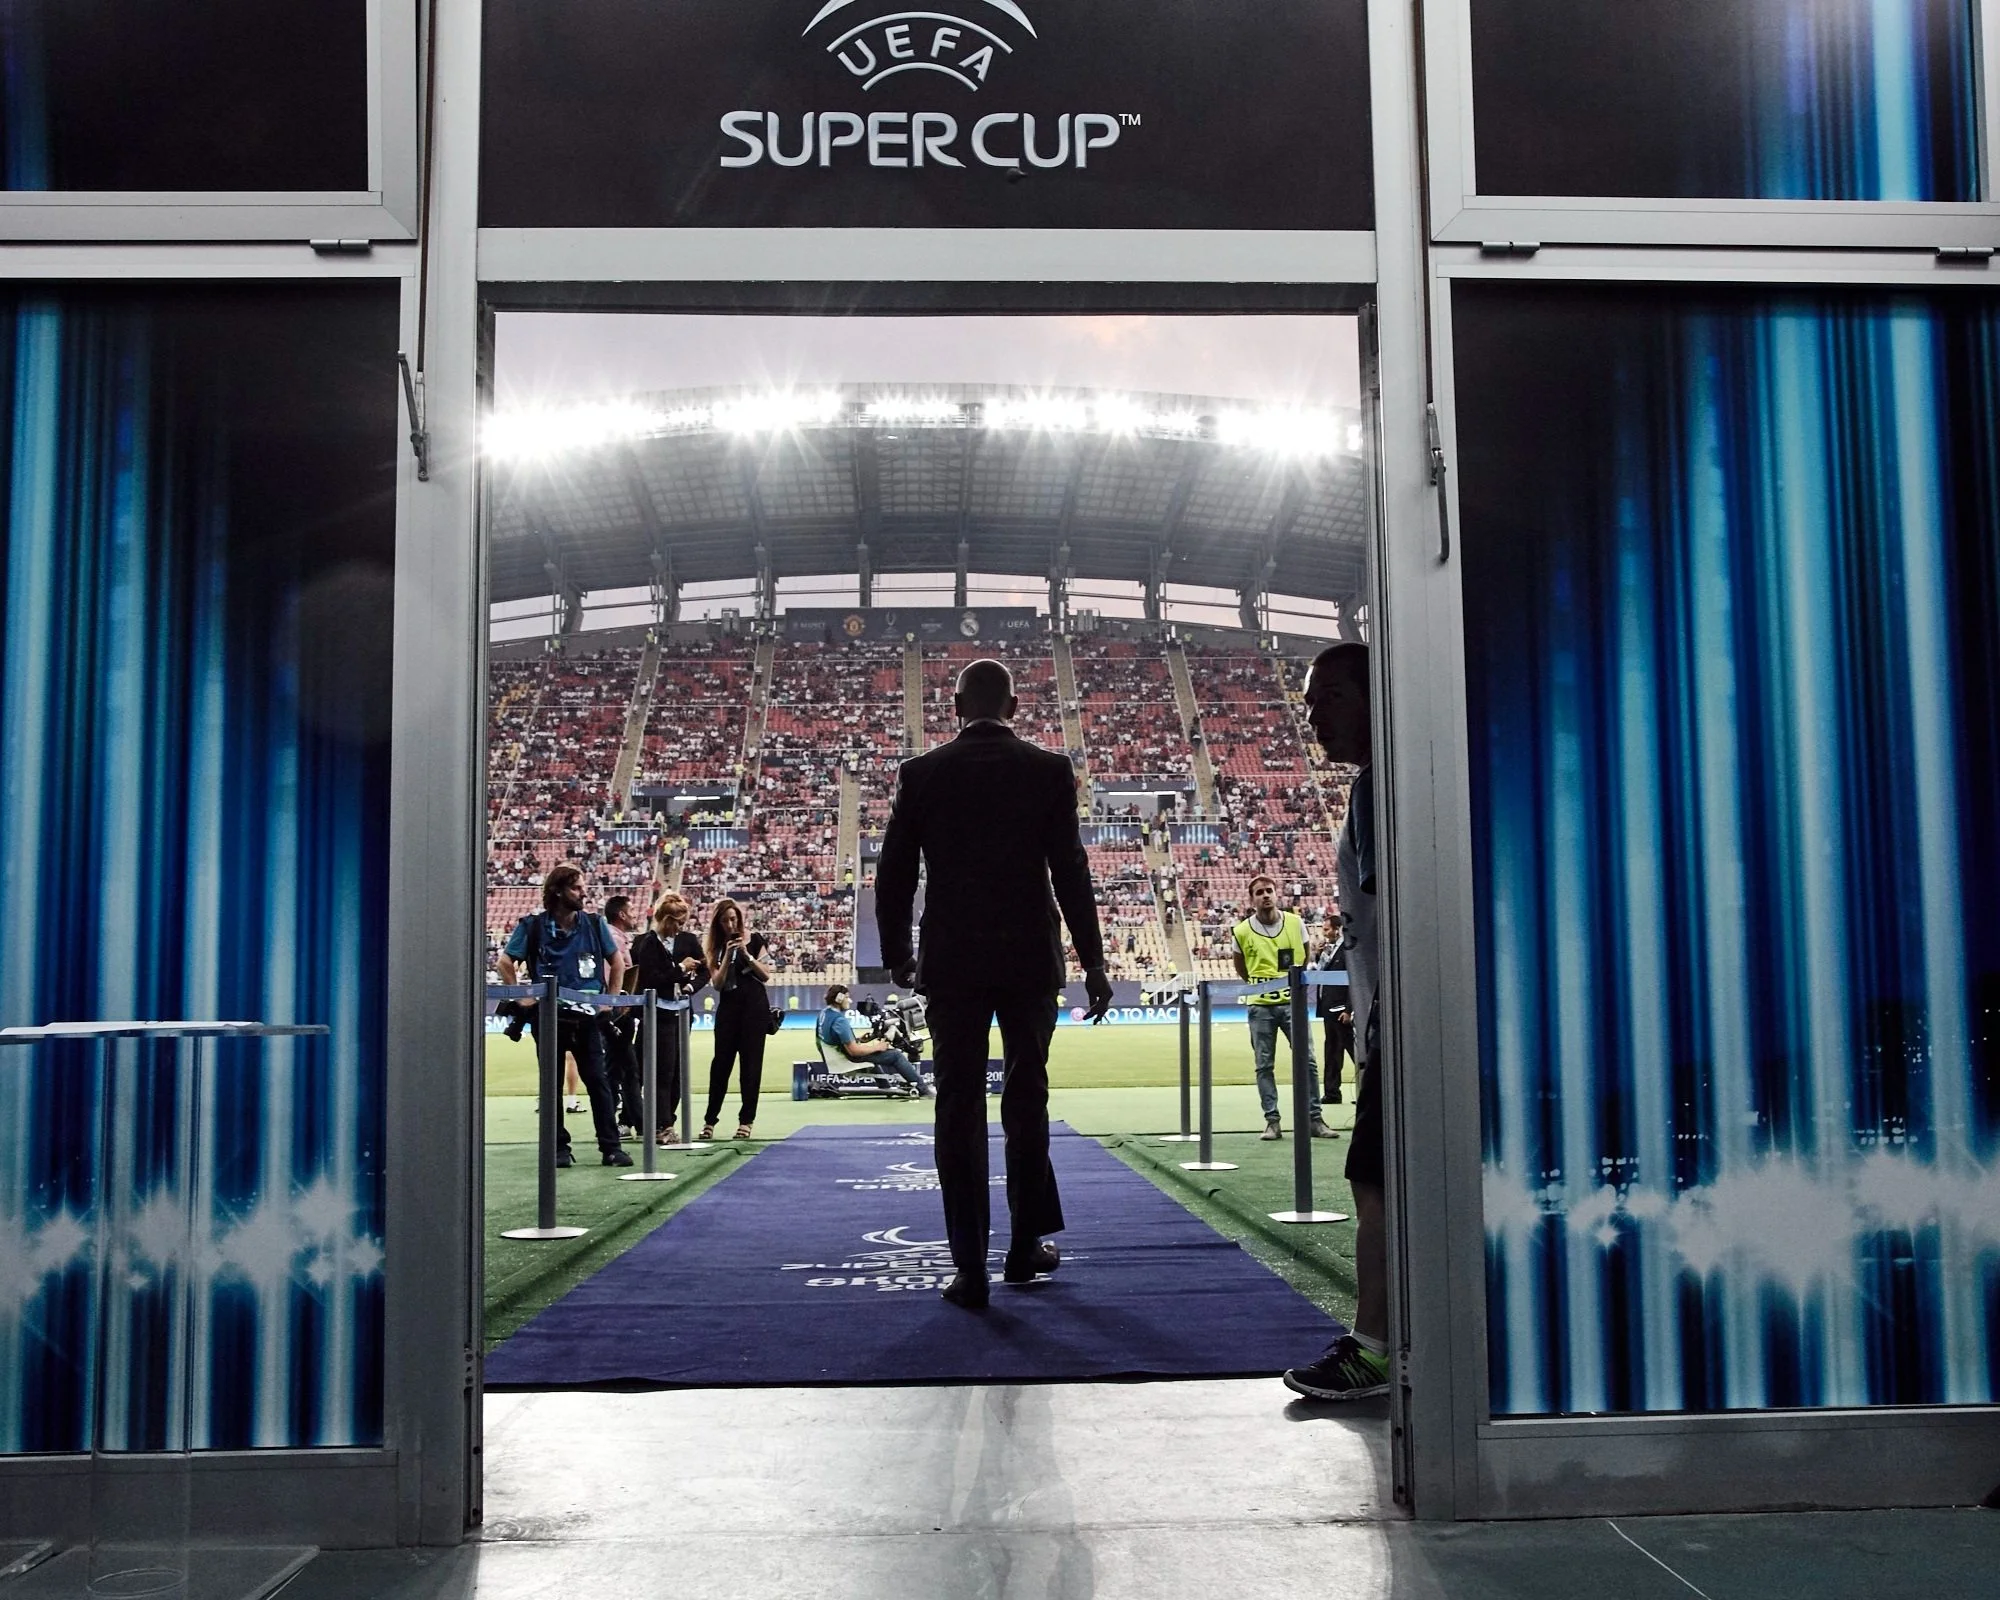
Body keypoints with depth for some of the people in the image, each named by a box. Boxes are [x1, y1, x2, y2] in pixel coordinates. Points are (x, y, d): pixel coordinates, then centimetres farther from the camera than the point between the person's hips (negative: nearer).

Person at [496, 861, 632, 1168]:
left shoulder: (594, 924, 5)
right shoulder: (533, 925, -2)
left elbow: (617, 962, 16)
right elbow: (505, 962, 4)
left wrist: (610, 998, 9)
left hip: (588, 1015, 1)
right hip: (548, 1015, -1)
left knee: (598, 1080, -3)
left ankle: (611, 1146, 0)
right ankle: (558, 1148, 13)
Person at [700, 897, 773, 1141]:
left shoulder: (755, 940, 2)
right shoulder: (715, 946, 5)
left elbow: (766, 975, -3)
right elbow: (717, 983, -3)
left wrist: (746, 954, -14)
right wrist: (728, 955, -14)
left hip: (754, 1005, -1)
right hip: (728, 1006, 1)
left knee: (751, 1061, -1)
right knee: (721, 1062, -2)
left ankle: (747, 1120, 3)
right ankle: (710, 1120, 3)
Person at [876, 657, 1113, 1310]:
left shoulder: (922, 774, 0)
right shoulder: (1048, 771, -2)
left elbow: (893, 876, 1)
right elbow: (1071, 872, -4)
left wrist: (898, 956, 13)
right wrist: (1093, 962, 2)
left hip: (951, 963, 0)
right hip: (1030, 960, 0)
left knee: (959, 1109, 3)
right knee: (1026, 1098, 15)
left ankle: (970, 1267, 2)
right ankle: (1026, 1244, 22)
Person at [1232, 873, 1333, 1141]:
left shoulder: (1296, 923, 1)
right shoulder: (1242, 931, -2)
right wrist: (1258, 984, 10)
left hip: (1292, 1001, 1)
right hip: (1260, 1006, 0)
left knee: (1307, 1061, -2)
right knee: (1264, 1066, 2)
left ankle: (1314, 1119, 5)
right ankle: (1272, 1121, 8)